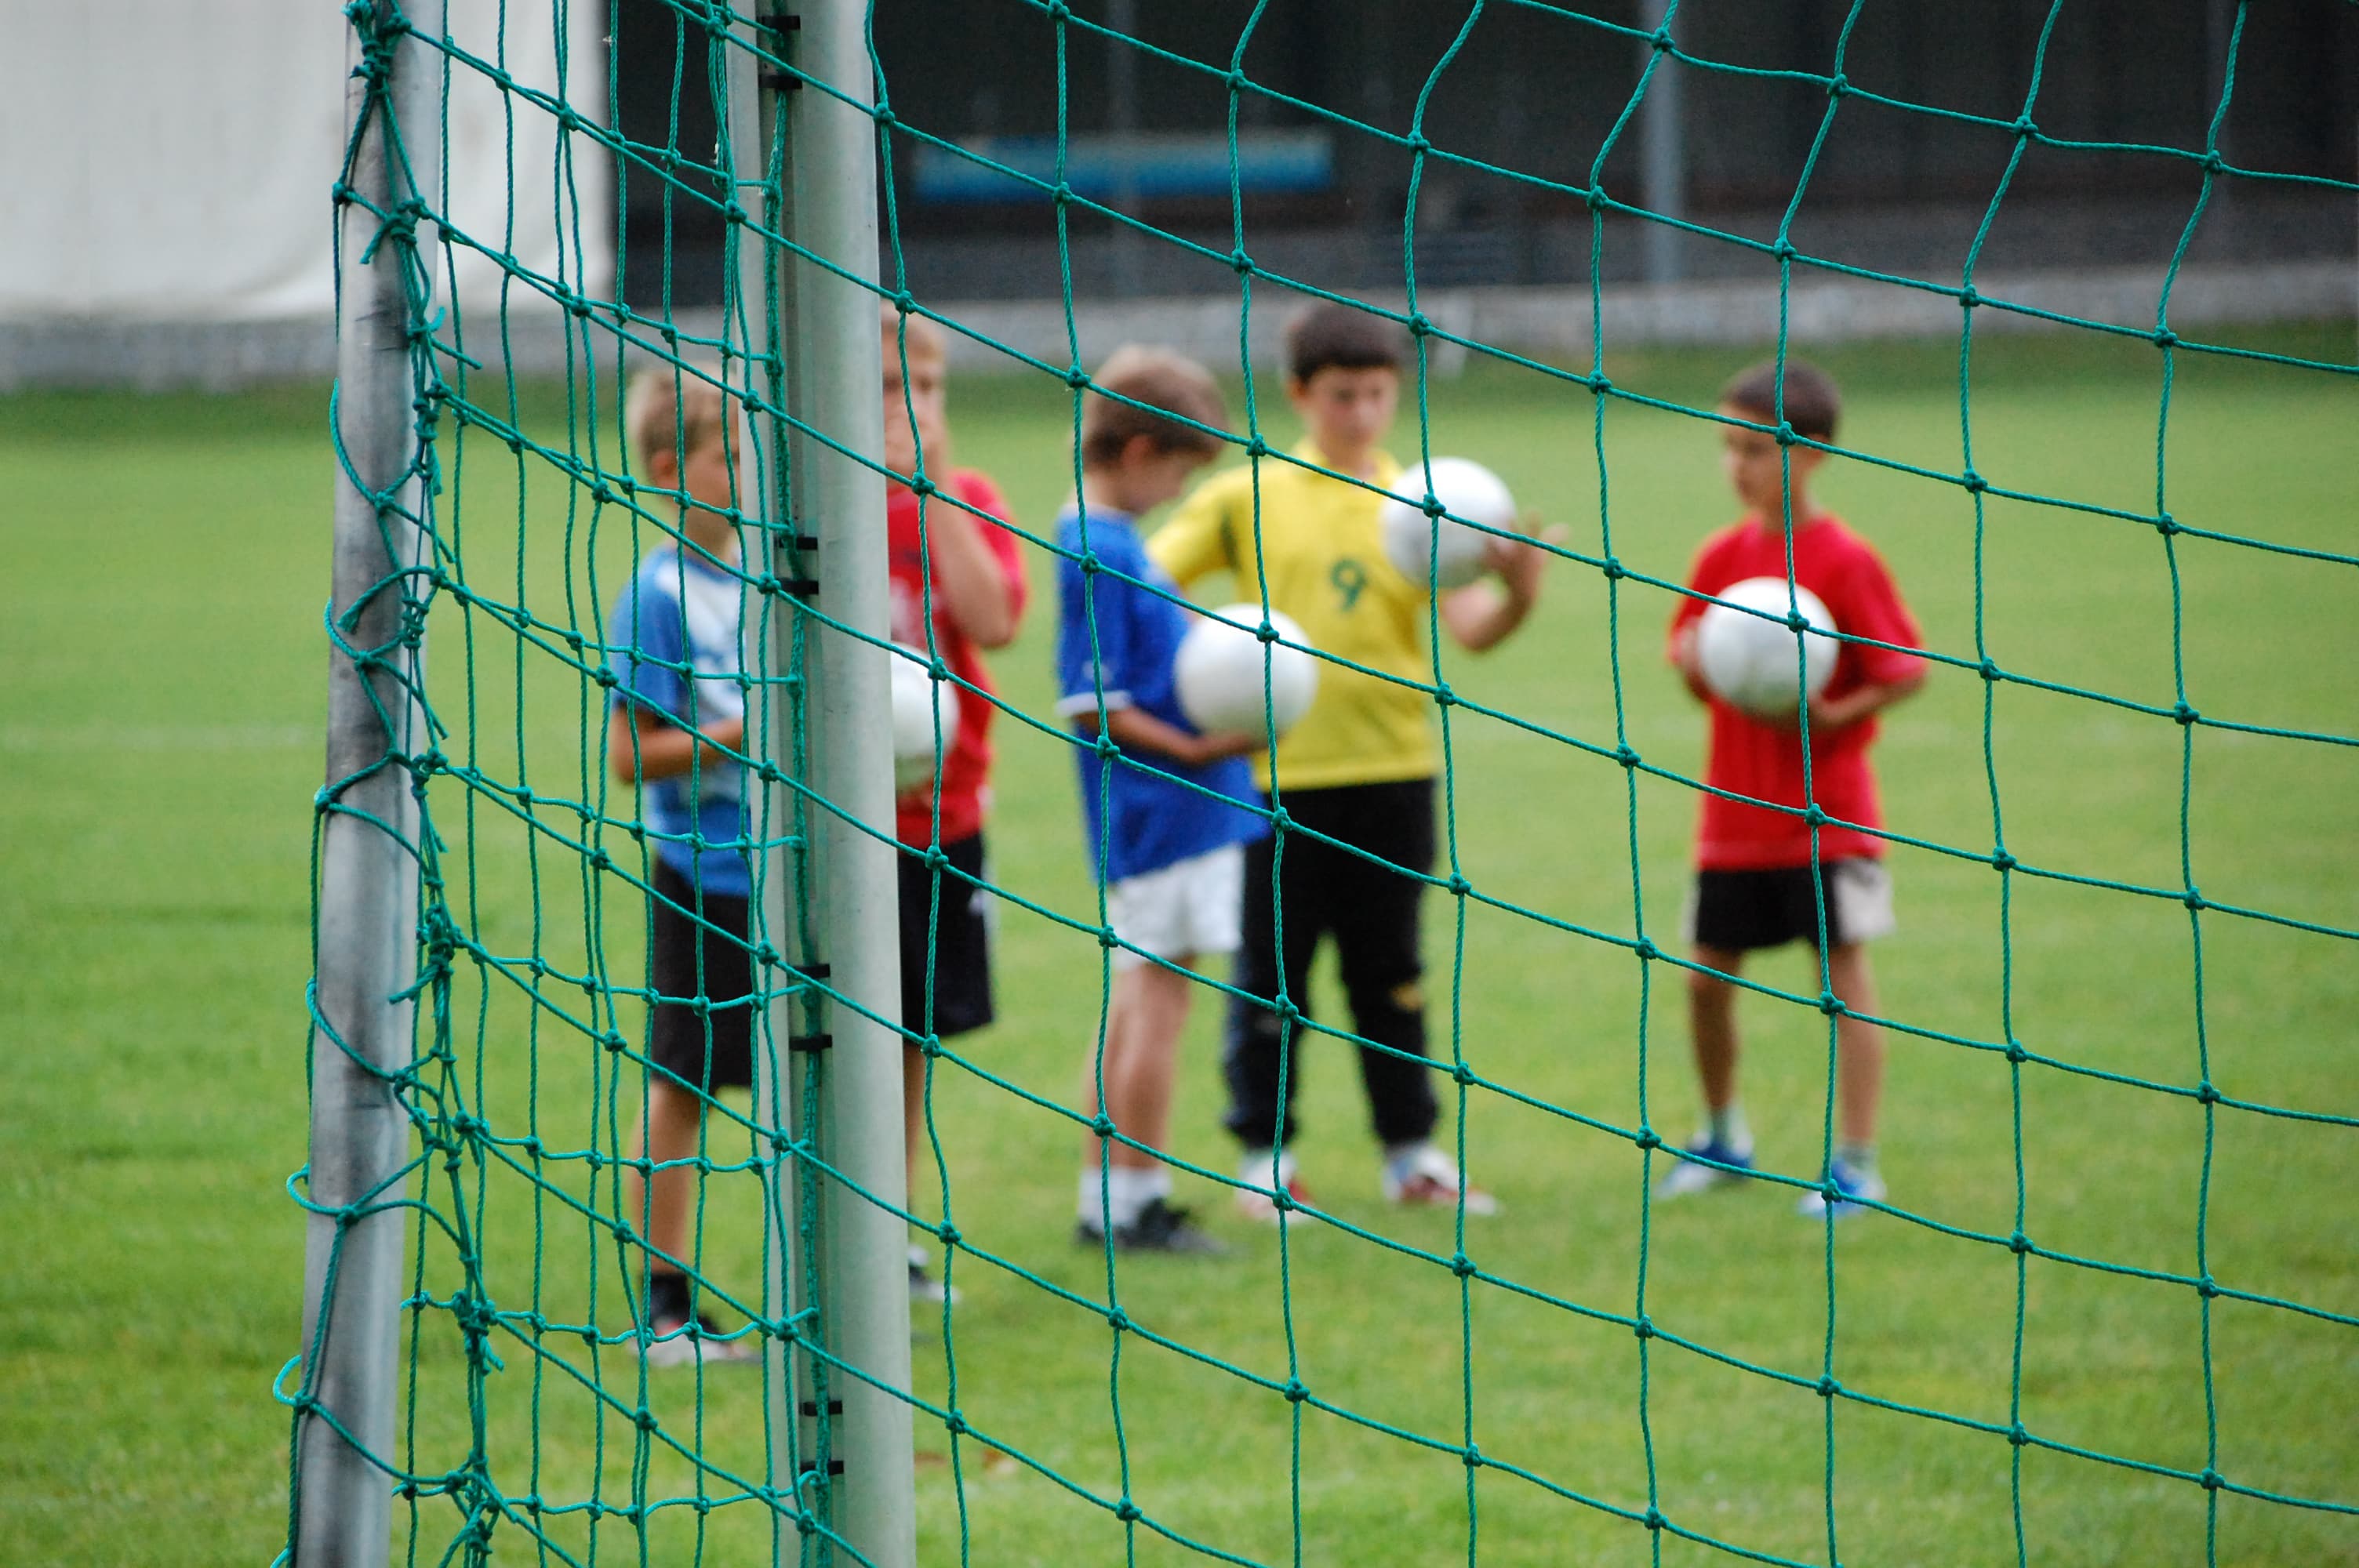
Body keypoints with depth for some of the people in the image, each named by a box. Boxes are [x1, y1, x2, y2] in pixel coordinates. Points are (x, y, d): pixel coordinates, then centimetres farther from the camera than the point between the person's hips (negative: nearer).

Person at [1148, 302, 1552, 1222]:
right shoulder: (1245, 499, 4)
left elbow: (1466, 625, -5)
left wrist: (1515, 597, -27)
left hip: (1391, 766, 1)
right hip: (1275, 773, -1)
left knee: (1390, 971, 8)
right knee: (1270, 971, 3)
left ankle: (1411, 1152, 16)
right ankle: (1265, 1158, 12)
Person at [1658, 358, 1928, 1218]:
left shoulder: (1846, 561, -11)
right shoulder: (1722, 556, 5)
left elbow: (1906, 669, -9)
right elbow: (1686, 653, 12)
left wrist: (1837, 713, -22)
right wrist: (1701, 664, -11)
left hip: (1828, 809, -5)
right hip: (1735, 812, 5)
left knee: (1843, 967, -3)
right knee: (1707, 975, 9)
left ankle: (1856, 1162, 2)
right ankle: (1723, 1139, 31)